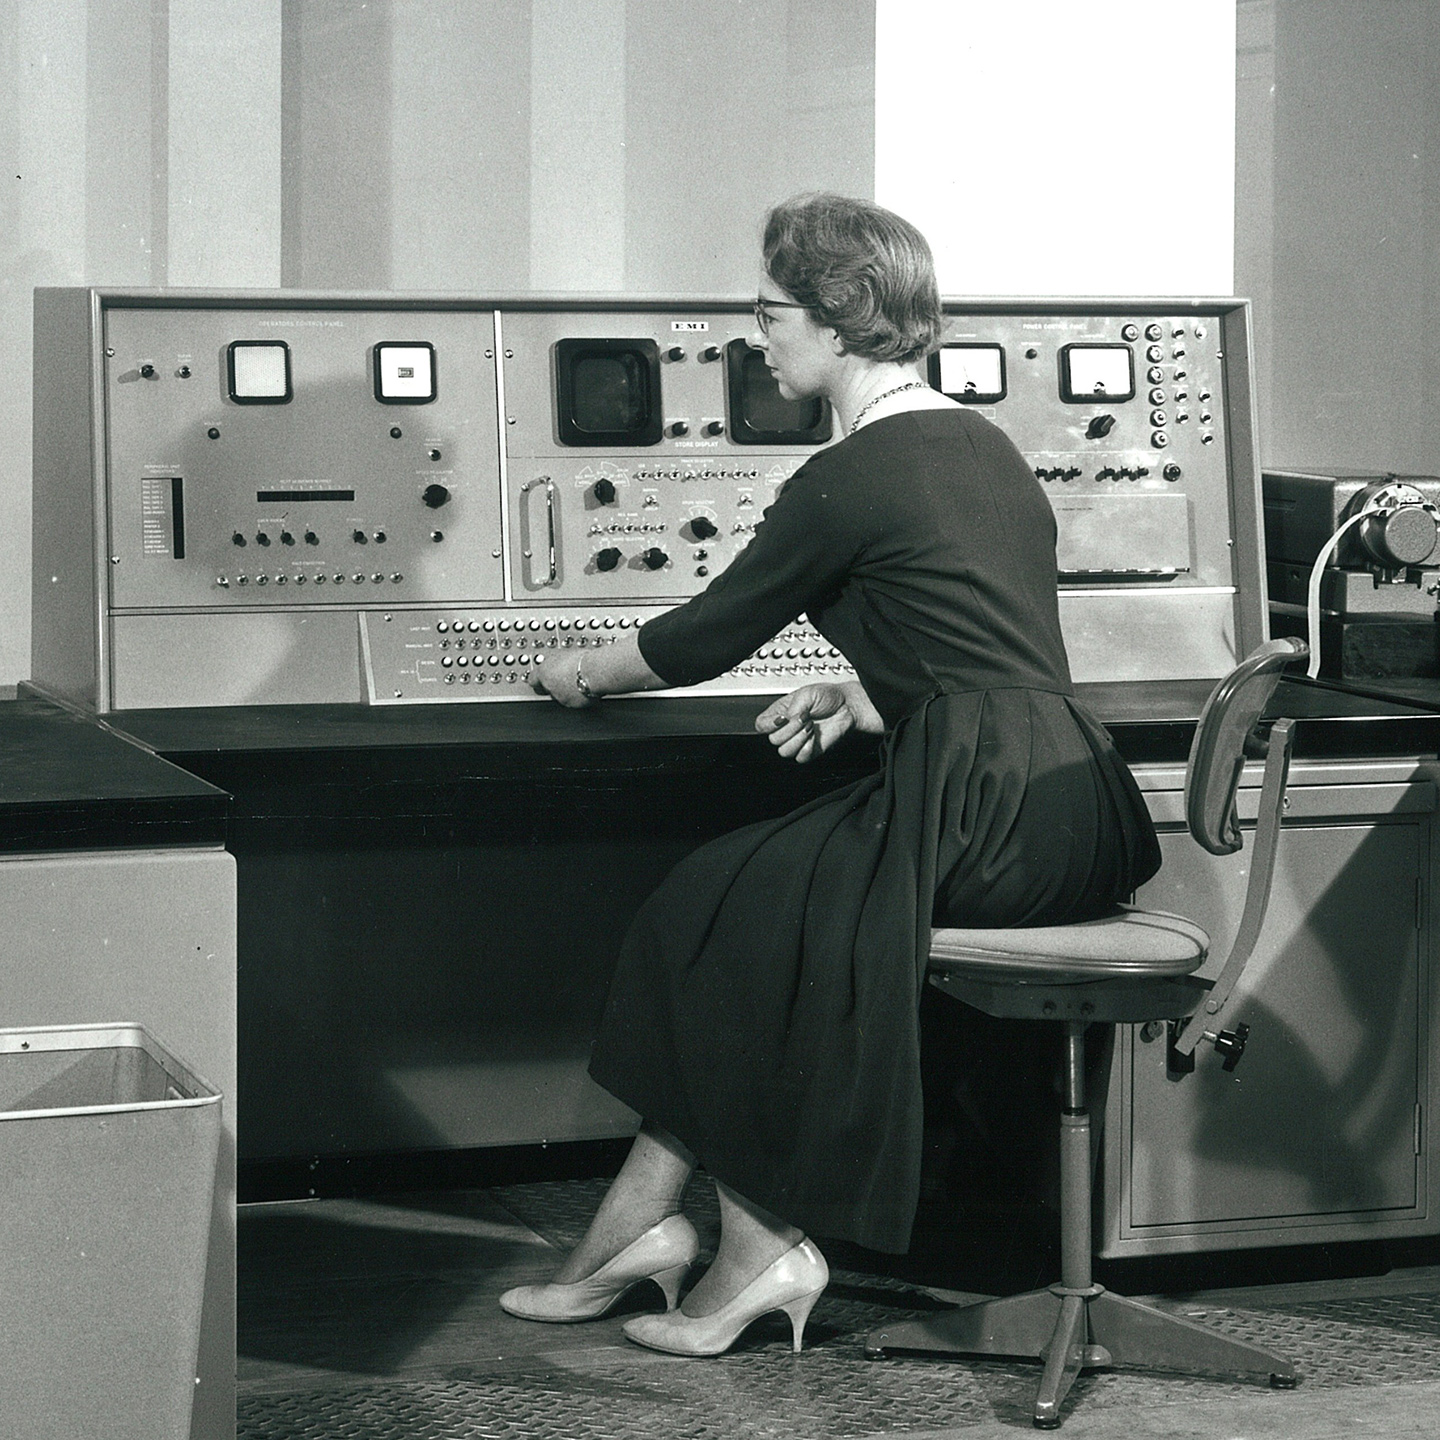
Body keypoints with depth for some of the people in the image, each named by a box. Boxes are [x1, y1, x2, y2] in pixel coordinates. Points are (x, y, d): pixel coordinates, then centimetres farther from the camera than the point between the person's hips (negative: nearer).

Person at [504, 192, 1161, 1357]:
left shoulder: (851, 479, -10)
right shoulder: (985, 445, 18)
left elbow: (710, 635, 0)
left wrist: (585, 675, 17)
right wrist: (873, 698, 20)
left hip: (982, 819, -9)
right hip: (1074, 812, 9)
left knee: (718, 918, 2)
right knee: (739, 898, 11)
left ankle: (765, 1249, 7)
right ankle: (635, 1230, 10)